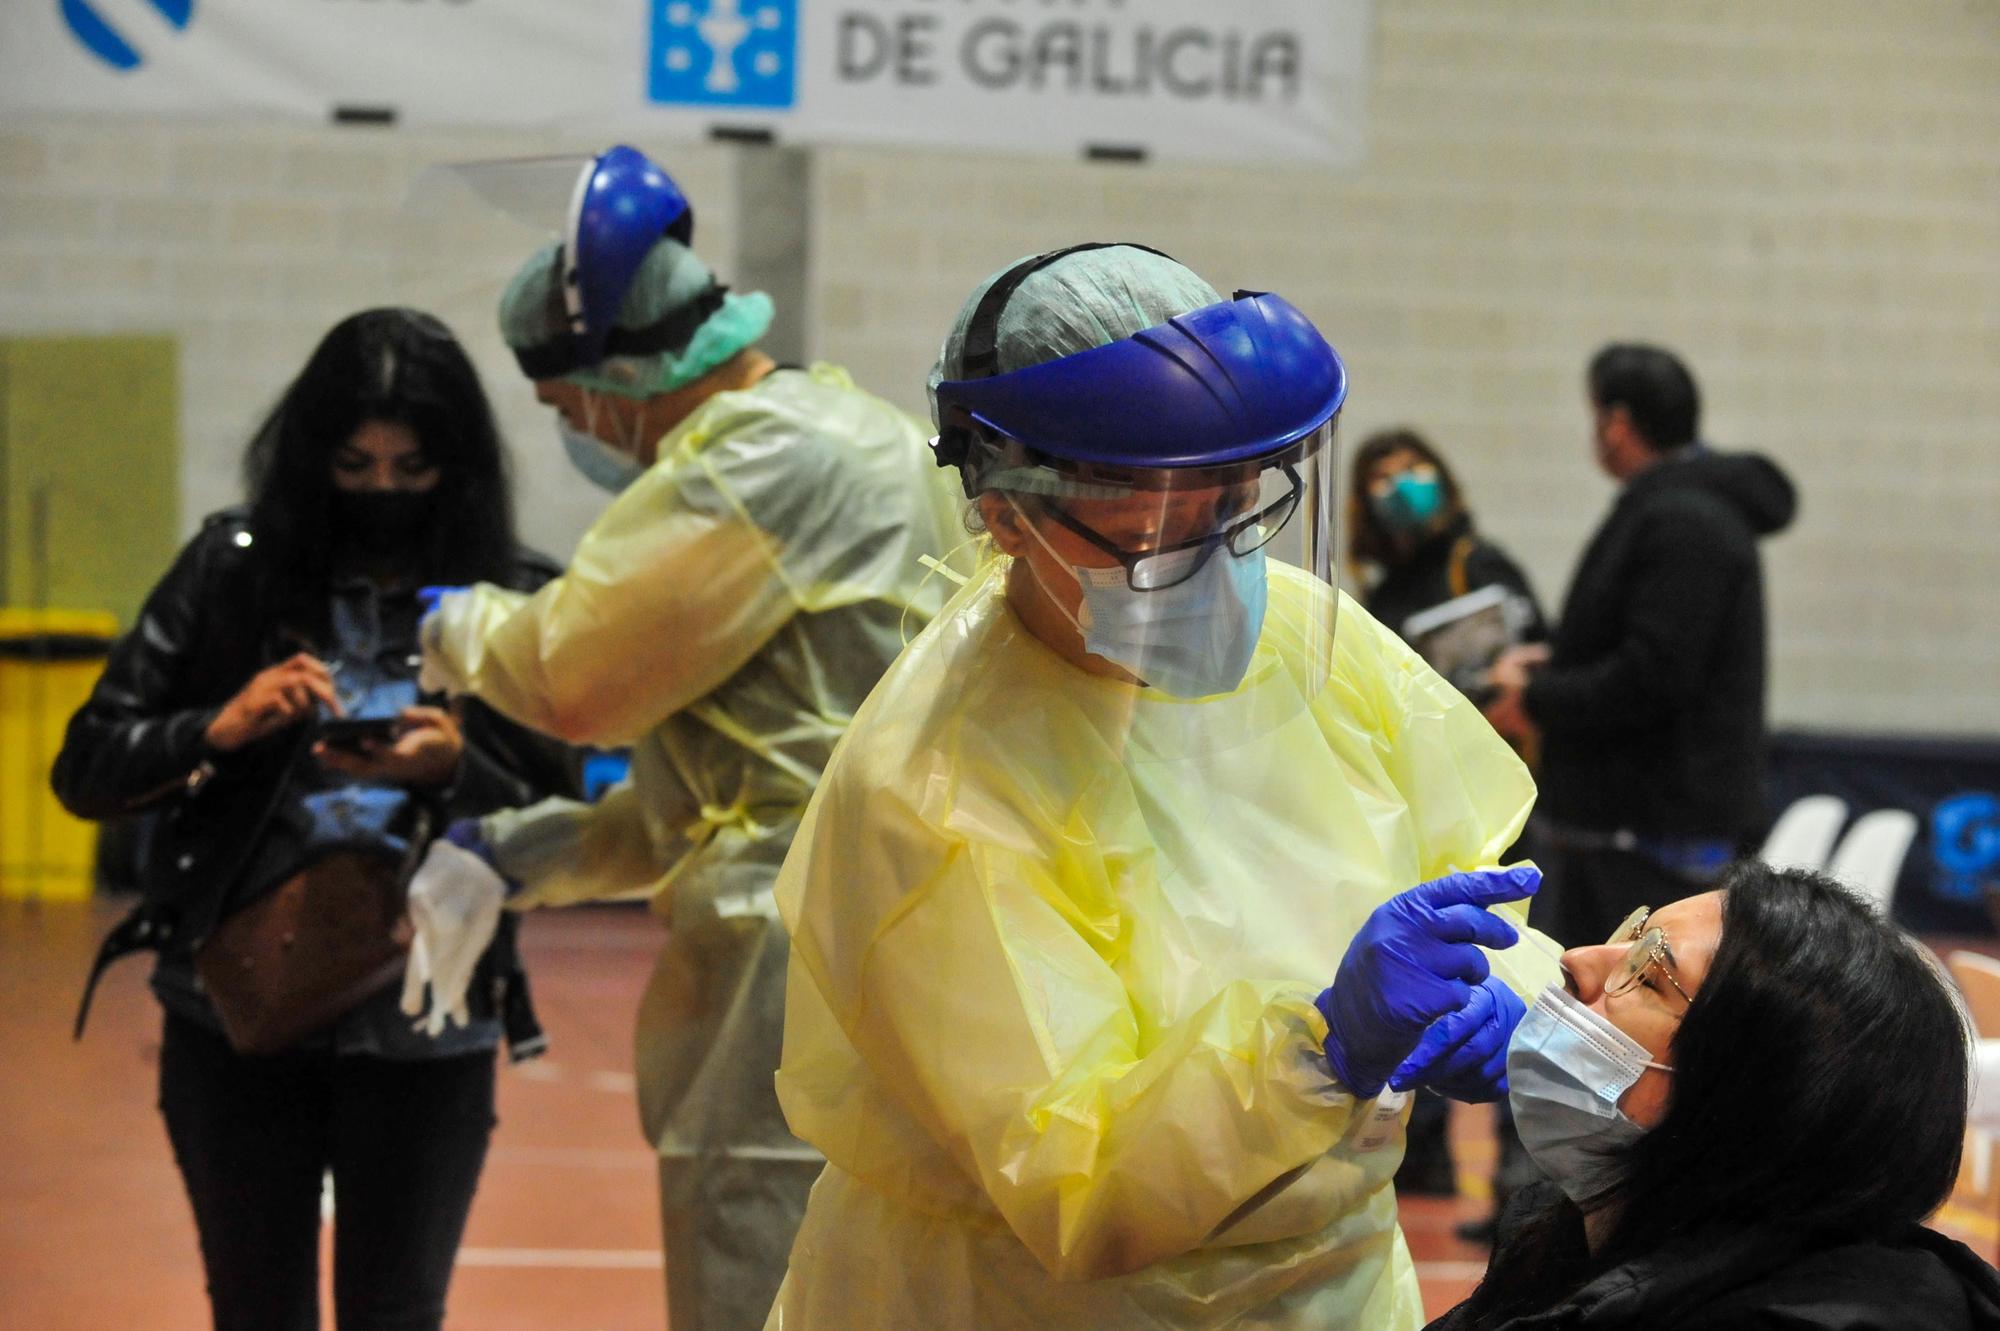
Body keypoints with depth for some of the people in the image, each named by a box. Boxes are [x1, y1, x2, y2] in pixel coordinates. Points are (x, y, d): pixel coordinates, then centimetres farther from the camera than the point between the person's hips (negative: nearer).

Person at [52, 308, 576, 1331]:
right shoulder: (232, 570, 1)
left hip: (423, 1032, -1)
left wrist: (454, 772, -18)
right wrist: (218, 730, -16)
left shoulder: (514, 603, -1)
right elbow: (87, 769, 1)